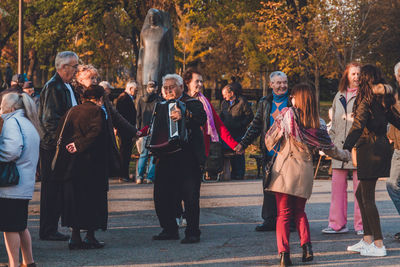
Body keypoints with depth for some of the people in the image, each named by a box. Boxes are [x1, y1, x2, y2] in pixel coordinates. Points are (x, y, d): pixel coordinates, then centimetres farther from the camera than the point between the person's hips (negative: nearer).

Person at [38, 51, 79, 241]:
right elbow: (50, 120, -20)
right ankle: (47, 231, 4)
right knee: (51, 190, -3)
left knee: (58, 190, 12)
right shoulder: (53, 87, -15)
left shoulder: (67, 87, 16)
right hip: (53, 148, -9)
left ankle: (51, 229, 18)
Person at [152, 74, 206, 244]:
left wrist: (184, 116, -36)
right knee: (162, 196, 6)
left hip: (188, 158, -6)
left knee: (190, 196, -7)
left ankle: (193, 233, 1)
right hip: (166, 158, 6)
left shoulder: (192, 103, 0)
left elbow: (202, 118, -19)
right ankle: (169, 230, 19)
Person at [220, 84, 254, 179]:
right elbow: (221, 117, 24)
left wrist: (241, 125, -12)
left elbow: (250, 116, -5)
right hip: (228, 133, 6)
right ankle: (234, 173, 14)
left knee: (239, 153, -6)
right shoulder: (224, 103, 14)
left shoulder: (242, 101, -5)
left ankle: (239, 174, -1)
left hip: (239, 133, -5)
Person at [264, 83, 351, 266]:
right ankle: (307, 247, 3)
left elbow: (270, 139, -6)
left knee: (283, 213, 2)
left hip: (284, 169, -3)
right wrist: (347, 155, 30)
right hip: (305, 171, 3)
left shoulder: (287, 114, -9)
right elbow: (330, 149, 11)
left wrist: (271, 148, 17)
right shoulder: (318, 124, 1)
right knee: (299, 211, 19)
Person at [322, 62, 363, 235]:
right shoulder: (339, 96, 18)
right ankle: (337, 224, 9)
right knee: (337, 185, 4)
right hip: (340, 148, 5)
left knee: (360, 187, -2)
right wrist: (332, 142, 15)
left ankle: (361, 225, 5)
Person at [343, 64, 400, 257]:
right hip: (382, 146, 8)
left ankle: (378, 245, -4)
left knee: (367, 198, -3)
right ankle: (367, 239, 18)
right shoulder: (383, 101, 11)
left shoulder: (366, 102, -12)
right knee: (361, 194, 17)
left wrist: (346, 147, -29)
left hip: (370, 149, -8)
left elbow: (358, 125, -23)